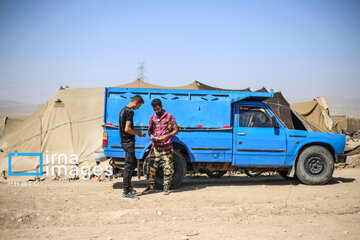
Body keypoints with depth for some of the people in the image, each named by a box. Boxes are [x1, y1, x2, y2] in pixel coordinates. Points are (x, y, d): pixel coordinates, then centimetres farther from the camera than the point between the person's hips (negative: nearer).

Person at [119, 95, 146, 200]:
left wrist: (135, 132, 18)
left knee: (133, 162, 19)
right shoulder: (130, 111, -16)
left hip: (124, 141, 10)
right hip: (128, 142, -10)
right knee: (129, 166, -6)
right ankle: (126, 193, -4)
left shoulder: (123, 110, 15)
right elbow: (127, 129, -23)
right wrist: (138, 133, -8)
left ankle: (129, 186, 26)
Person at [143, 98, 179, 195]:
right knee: (151, 168, 2)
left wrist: (167, 136, -18)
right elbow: (150, 130, 17)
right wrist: (151, 136, -6)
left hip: (166, 148, -3)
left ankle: (166, 188, 12)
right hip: (155, 148, 3)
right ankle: (150, 186, 15)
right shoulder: (152, 117, 11)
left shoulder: (169, 116, -1)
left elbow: (176, 130, -1)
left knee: (168, 169, 0)